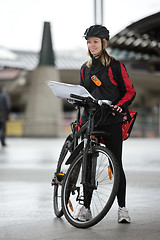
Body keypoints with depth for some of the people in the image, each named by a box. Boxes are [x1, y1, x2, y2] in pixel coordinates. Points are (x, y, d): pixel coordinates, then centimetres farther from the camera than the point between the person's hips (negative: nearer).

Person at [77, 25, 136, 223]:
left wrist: (119, 106, -17)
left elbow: (130, 91, 0)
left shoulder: (115, 66, 0)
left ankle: (122, 208, 2)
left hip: (111, 121, -4)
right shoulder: (85, 69, 15)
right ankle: (86, 207, 7)